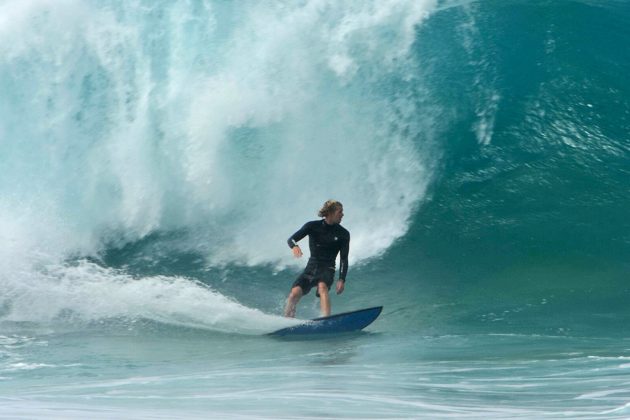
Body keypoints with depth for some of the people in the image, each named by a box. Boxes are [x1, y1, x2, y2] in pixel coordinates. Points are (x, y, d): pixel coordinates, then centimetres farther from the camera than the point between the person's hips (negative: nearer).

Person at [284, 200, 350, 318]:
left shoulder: (343, 234, 0)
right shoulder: (313, 226, 0)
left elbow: (344, 259, 0)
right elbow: (291, 239, -5)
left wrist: (342, 279, -13)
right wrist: (294, 246, -29)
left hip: (327, 269, -1)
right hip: (311, 268, 1)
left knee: (322, 286, -34)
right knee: (294, 293, -20)